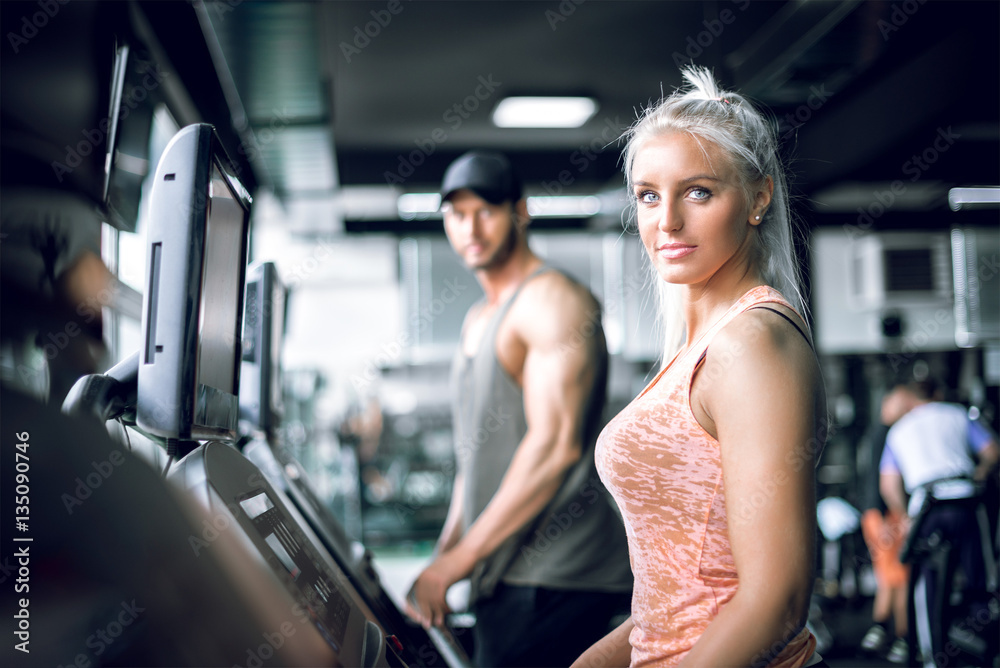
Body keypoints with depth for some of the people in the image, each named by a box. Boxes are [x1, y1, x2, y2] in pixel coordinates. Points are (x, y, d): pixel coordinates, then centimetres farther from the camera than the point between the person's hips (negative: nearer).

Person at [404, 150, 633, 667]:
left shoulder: (552, 301, -11)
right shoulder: (477, 320, 19)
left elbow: (555, 446, -20)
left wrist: (453, 565, -17)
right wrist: (444, 553, 14)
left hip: (553, 579, -9)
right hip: (504, 576, 9)